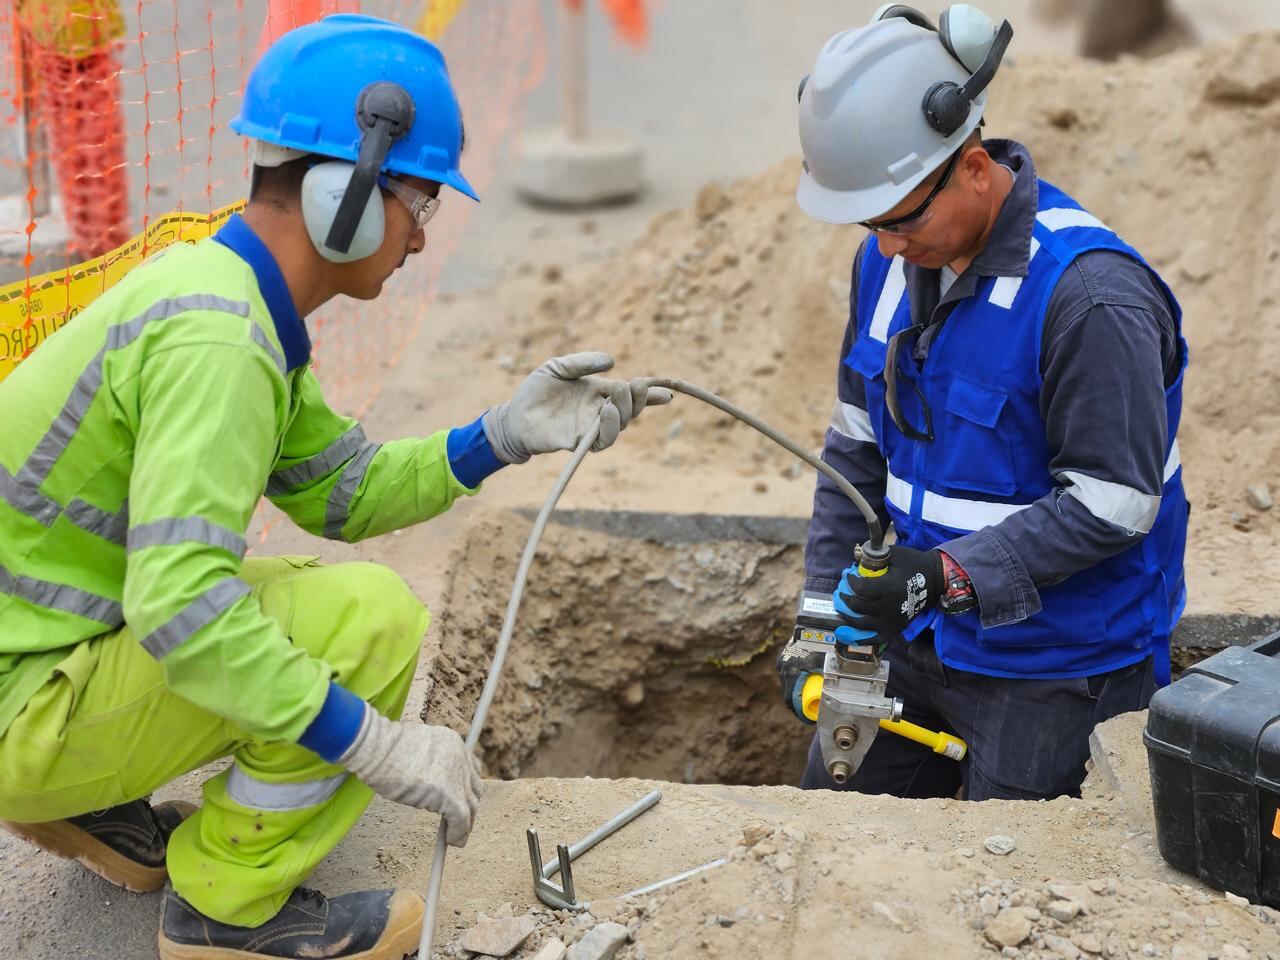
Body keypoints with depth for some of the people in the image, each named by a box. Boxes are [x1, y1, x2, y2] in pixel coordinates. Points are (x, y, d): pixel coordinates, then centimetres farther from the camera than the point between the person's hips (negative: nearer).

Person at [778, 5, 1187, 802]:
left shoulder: (1091, 294, -24)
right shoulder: (890, 260, -1)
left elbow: (1112, 503, -22)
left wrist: (948, 574, -29)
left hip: (1054, 677, -7)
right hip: (917, 641, 7)